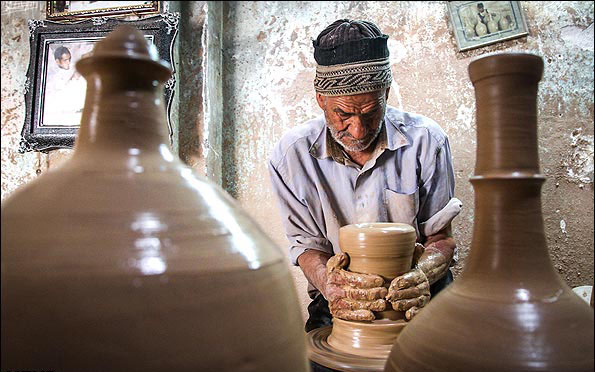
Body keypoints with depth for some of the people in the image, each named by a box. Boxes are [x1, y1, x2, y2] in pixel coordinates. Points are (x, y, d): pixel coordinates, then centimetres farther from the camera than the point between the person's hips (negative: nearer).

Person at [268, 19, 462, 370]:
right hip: (340, 302, 0)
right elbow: (307, 244, -4)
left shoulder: (426, 140, -8)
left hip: (416, 299, 1)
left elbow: (441, 236, -3)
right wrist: (328, 284, -26)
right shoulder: (291, 153, -9)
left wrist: (421, 276, -25)